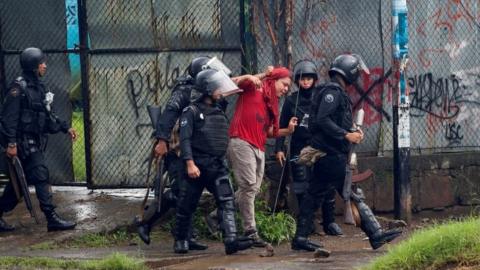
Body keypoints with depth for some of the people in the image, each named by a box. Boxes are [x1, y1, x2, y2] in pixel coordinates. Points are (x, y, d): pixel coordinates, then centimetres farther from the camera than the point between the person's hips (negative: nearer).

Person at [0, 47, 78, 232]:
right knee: (41, 177, -10)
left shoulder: (39, 87, 13)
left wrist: (65, 128, 15)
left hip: (36, 142, 9)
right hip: (24, 143, -9)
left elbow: (47, 115, 21)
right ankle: (52, 219, -9)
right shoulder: (19, 88, -14)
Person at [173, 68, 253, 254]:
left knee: (226, 201, -12)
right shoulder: (192, 111, -4)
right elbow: (185, 139, -12)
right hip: (197, 166, -5)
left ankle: (231, 240, -22)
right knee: (187, 205, 4)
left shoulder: (219, 112, 18)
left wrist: (223, 161, 21)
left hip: (218, 166, 5)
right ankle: (180, 241, 20)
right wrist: (189, 163, -21)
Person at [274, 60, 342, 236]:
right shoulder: (291, 101, 6)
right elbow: (283, 126, 7)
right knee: (302, 189, -2)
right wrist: (279, 149, 0)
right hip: (299, 149, 0)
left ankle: (329, 222, 3)